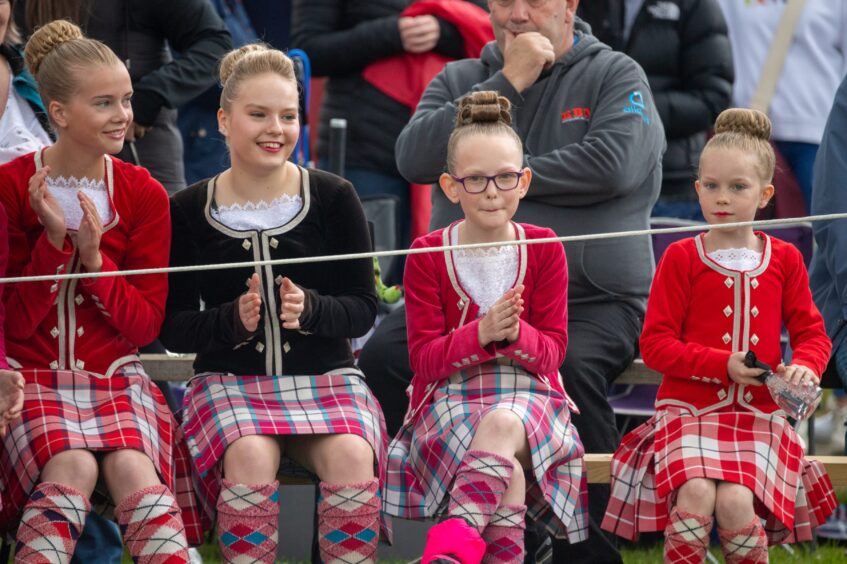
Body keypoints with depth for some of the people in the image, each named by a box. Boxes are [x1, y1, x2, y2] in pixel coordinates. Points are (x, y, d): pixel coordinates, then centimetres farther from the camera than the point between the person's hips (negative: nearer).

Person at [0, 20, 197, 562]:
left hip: (115, 373, 2)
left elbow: (147, 324, 1)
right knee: (72, 468, -31)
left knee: (131, 467, -29)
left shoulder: (144, 195, 1)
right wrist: (54, 242, -18)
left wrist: (94, 256, -14)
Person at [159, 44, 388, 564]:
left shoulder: (333, 198, 3)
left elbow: (364, 308, 4)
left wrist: (310, 309, -17)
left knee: (353, 457, -30)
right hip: (231, 380, 0)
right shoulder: (188, 211, 3)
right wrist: (233, 320, -17)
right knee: (250, 457, -33)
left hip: (327, 378, 1)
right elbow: (172, 327, 3)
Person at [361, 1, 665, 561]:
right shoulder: (460, 80, 17)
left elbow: (612, 163, -12)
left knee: (571, 369, -36)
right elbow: (414, 157, -2)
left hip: (589, 298, -3)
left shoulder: (615, 76, 7)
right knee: (384, 355, -25)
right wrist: (508, 83, -5)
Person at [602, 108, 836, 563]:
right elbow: (655, 344, -2)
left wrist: (806, 367, -12)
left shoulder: (784, 260, 10)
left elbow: (811, 333, 13)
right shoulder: (682, 258, 3)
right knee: (696, 494, -30)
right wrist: (723, 365, -14)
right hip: (689, 408, -1)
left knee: (736, 501, -26)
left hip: (756, 413, 1)